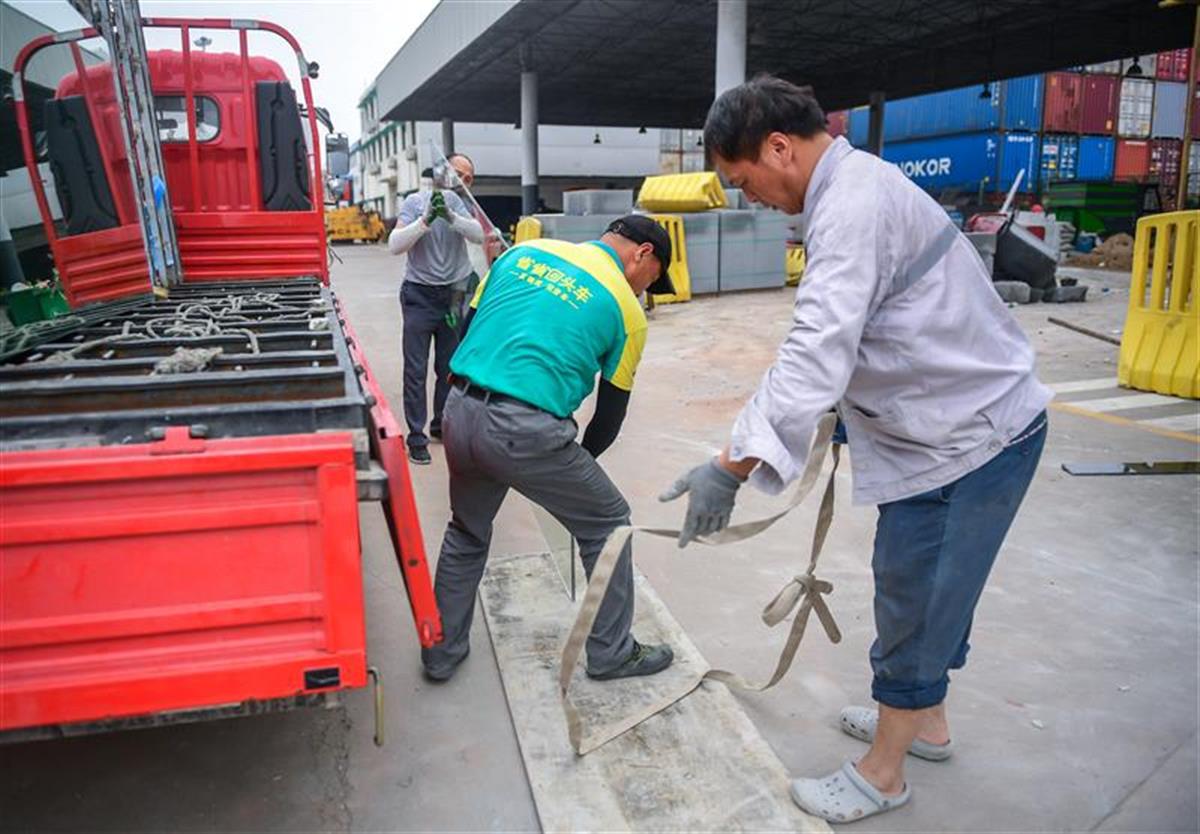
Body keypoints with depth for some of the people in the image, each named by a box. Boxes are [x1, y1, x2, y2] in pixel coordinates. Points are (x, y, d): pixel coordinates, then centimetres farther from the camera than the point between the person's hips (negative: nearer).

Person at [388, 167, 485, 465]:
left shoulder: (456, 200, 1)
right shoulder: (414, 201, -8)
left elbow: (478, 234, -13)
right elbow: (395, 245, -18)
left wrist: (450, 216, -29)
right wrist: (426, 219, -31)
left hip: (454, 294, 3)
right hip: (420, 295, -3)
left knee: (449, 367, 11)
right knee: (416, 370, -2)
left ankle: (442, 425, 26)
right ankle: (416, 438, 3)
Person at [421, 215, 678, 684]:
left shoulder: (524, 252, 16)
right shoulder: (626, 308, 4)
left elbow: (467, 326, 16)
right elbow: (611, 412, 9)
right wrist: (578, 463, 26)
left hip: (458, 413, 6)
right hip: (526, 432, -6)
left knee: (466, 533, 29)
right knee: (607, 524, 17)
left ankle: (441, 653, 39)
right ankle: (611, 653, 28)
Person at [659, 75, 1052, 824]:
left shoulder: (854, 205, -24)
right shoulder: (857, 183, 9)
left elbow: (815, 355, -35)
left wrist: (730, 467, -36)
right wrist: (851, 406, 19)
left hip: (970, 438, -10)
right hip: (964, 422, 10)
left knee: (916, 602, 3)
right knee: (933, 591, 22)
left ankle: (883, 775, 22)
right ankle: (926, 720, 43)